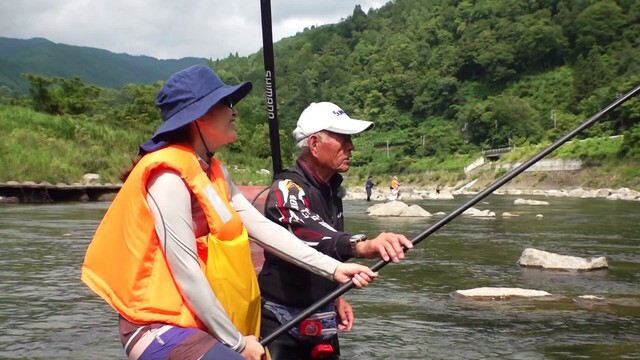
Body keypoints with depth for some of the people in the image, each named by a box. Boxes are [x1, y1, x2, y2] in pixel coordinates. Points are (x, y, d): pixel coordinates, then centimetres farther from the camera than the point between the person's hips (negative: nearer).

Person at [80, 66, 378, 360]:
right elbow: (185, 271, -20)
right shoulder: (170, 176, -18)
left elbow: (261, 228, 6)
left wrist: (332, 268, 0)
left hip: (196, 325, 9)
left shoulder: (212, 171, 11)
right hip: (161, 329, -9)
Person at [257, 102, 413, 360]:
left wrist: (335, 297, 13)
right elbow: (305, 231, -39)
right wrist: (361, 246, -54)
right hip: (285, 319, -8)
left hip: (322, 319, 8)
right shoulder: (287, 188, -18)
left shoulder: (331, 190, 9)